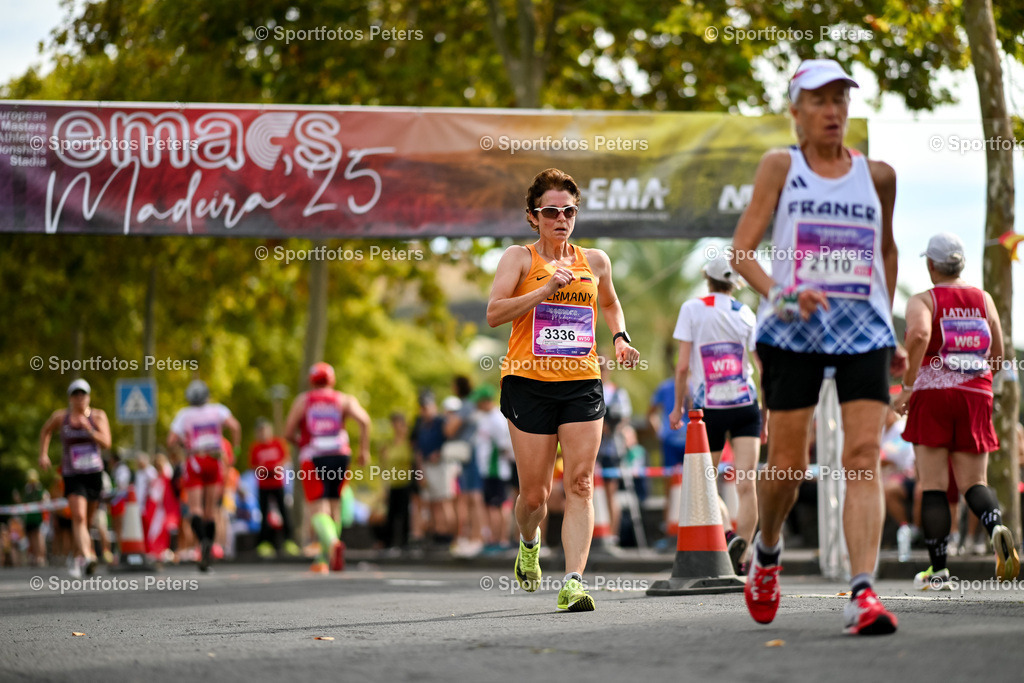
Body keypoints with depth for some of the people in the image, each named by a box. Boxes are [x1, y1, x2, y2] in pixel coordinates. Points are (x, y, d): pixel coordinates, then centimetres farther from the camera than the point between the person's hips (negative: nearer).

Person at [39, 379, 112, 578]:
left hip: (94, 473, 2)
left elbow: (106, 443, -10)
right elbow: (45, 431, 21)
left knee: (87, 520, 12)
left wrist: (89, 429, -22)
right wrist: (43, 454, 10)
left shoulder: (98, 416, 0)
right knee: (78, 517, -21)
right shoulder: (60, 417, 1)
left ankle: (78, 556, 33)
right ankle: (87, 557, -34)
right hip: (72, 475, -2)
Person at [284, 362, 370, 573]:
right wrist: (364, 450, 1)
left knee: (318, 510, -7)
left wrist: (300, 442, 25)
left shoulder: (302, 400, 10)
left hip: (313, 459, -2)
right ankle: (323, 560, 18)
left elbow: (288, 433, 4)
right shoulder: (345, 400, 11)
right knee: (334, 507, 16)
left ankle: (333, 542, -37)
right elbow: (364, 420, -6)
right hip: (340, 455, 2)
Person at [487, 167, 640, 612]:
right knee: (534, 494, 1)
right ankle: (529, 543, 35)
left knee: (580, 484, -11)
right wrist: (546, 288, -19)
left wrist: (620, 337, 12)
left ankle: (574, 582, -17)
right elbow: (494, 313, -12)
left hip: (582, 383, 2)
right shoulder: (520, 258, 1)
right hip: (529, 383, -2)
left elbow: (609, 303, 32)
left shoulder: (594, 261, 12)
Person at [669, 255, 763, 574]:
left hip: (707, 409, -1)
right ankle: (739, 556, -27)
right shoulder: (745, 314, 6)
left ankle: (727, 531, -13)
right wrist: (767, 414, 15)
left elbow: (683, 366, -6)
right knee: (746, 485, -7)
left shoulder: (692, 309, 0)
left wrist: (679, 405, 5)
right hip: (745, 405, 1)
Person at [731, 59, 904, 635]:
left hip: (863, 330, 2)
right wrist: (776, 292, -20)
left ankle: (863, 593, -20)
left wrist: (891, 326, 22)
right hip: (793, 330, -1)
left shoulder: (878, 175, 11)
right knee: (788, 464, 2)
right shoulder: (781, 166, 4)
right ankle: (767, 554, 33)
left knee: (864, 457, -13)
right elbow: (742, 249, -2)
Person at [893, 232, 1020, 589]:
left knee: (933, 485, 1)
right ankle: (997, 527, -26)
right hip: (976, 397, 3)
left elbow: (919, 335, -23)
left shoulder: (922, 301, -1)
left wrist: (907, 386, -16)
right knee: (974, 482, 7)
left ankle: (938, 571, 1)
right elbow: (997, 356, 12)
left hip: (932, 397, -3)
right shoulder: (983, 299, 12)